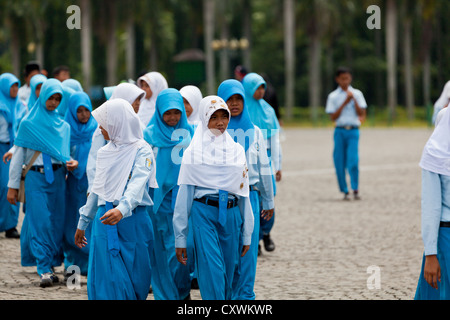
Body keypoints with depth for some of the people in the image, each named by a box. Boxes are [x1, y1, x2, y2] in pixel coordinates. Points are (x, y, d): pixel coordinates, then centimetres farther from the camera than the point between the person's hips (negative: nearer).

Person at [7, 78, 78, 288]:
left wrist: (72, 162, -5)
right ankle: (44, 270, -12)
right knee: (40, 222, -10)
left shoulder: (63, 125, 12)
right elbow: (18, 155, 3)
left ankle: (52, 263, 10)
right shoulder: (29, 123, 2)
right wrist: (12, 186, 0)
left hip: (57, 177, 4)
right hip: (36, 177, -4)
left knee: (57, 222, 1)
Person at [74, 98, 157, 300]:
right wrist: (83, 223, 25)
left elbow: (137, 185, -22)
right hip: (104, 219, 5)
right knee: (107, 280, -3)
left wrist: (122, 210, -39)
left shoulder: (141, 150, -6)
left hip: (133, 221, -5)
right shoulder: (105, 152, 13)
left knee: (136, 280, 1)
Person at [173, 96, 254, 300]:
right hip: (203, 214, -4)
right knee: (212, 272, -15)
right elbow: (184, 193, 3)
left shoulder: (236, 150, 12)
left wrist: (246, 234, 12)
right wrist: (180, 238, 0)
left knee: (228, 274, 5)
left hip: (231, 214, 4)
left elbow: (243, 192, 15)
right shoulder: (194, 152, 3)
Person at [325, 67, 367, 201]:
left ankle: (355, 189, -3)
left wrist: (354, 99, -9)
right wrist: (345, 103, -7)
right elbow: (333, 117, -1)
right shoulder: (333, 96, 5)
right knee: (339, 162, -1)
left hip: (353, 130, -1)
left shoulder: (357, 94, 8)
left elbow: (362, 114, 2)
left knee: (353, 161, -14)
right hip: (340, 131, 1)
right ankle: (345, 191, 12)